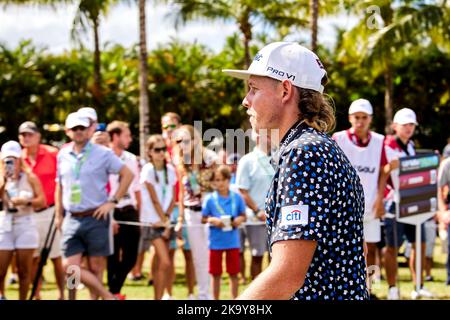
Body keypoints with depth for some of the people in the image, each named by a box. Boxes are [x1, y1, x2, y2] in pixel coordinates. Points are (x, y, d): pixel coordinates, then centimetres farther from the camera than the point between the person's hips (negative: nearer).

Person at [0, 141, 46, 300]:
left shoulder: (30, 178, 4)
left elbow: (42, 201, -3)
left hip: (25, 225, -1)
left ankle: (23, 299, 10)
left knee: (24, 270, 0)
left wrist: (26, 201, -17)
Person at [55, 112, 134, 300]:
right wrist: (58, 215, 15)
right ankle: (108, 297, 4)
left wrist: (113, 201, -6)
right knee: (70, 266, -5)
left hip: (96, 218, -4)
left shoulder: (102, 153, -2)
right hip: (72, 220, 4)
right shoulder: (63, 156, 11)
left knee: (95, 267, 0)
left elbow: (127, 174, 0)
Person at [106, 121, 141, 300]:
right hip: (112, 213, -6)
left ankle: (114, 290, 24)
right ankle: (113, 293, 17)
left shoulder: (131, 159, 11)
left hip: (130, 212, 6)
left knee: (130, 258, 5)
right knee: (113, 258, 2)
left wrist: (139, 214, 10)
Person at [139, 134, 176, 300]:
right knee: (165, 263, -15)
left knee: (159, 262, 8)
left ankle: (157, 297, 15)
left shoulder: (170, 170, 8)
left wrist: (166, 217, -7)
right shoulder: (148, 170, -8)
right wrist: (163, 221, -10)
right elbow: (154, 199, -10)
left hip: (165, 220, 5)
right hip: (153, 221, -5)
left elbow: (172, 198, 7)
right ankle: (159, 297, -9)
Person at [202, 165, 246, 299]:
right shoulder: (210, 199, -2)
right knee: (216, 274, 7)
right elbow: (203, 218, 1)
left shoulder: (237, 197, 1)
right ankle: (216, 299, 18)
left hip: (233, 241, 1)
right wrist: (213, 220, -18)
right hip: (216, 242, -1)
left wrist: (239, 219, -13)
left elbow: (243, 215, 8)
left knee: (233, 273, 7)